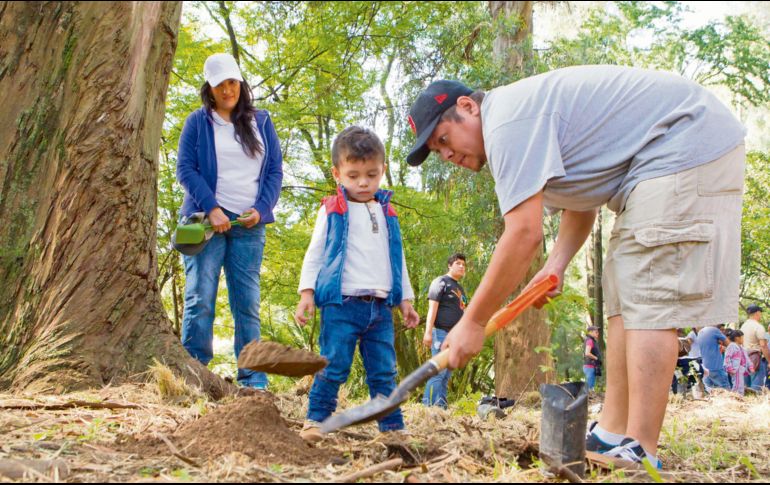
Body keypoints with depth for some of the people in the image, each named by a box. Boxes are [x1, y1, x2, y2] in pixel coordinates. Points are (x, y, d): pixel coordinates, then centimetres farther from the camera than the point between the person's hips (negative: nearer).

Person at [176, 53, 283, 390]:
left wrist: (261, 209, -3)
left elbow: (275, 170, 12)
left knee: (247, 302, -1)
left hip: (250, 225, 2)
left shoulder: (261, 121, 15)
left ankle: (253, 380, 1)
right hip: (208, 220, -2)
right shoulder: (198, 121, 8)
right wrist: (212, 209, -12)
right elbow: (185, 169, 1)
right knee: (200, 298, -7)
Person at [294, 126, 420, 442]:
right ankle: (315, 421, 4)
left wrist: (405, 300, 18)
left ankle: (393, 427, 13)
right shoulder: (332, 211, 5)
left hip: (380, 307, 4)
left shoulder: (388, 214, 16)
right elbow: (314, 253, 5)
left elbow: (397, 259, 22)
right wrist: (307, 292, -5)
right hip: (341, 304, -4)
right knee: (333, 366, -6)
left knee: (384, 371, 7)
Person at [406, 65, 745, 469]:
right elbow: (579, 203, 20)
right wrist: (557, 264, 4)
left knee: (647, 301, -14)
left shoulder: (508, 121, -19)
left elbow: (524, 234, -25)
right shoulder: (525, 118, 14)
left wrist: (472, 322, -18)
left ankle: (639, 454, -12)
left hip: (688, 146, -11)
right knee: (622, 296, 9)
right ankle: (612, 433, 11)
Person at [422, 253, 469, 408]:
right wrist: (428, 332, -20)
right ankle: (430, 406, -15)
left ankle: (441, 406, 12)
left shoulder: (460, 287, 23)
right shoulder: (441, 282, -2)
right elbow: (432, 308, -11)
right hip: (441, 333, -9)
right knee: (439, 371, -14)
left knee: (447, 374, 8)